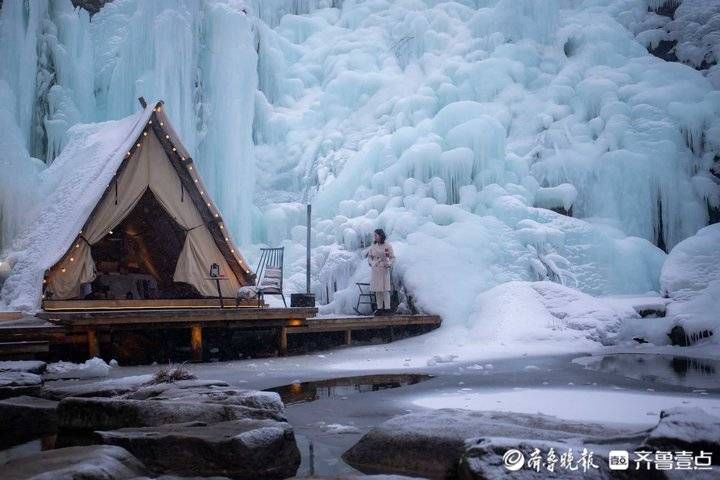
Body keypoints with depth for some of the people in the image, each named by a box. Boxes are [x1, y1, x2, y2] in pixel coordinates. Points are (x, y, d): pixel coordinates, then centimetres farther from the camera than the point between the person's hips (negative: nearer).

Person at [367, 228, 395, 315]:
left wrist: (389, 264, -17)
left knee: (385, 289, -5)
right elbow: (369, 256, 19)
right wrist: (371, 263, 2)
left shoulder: (387, 246, -5)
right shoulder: (373, 246, 7)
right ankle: (380, 308, 13)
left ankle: (387, 308, -1)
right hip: (375, 269, 5)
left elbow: (392, 258, -1)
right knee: (377, 290, 6)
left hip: (384, 269, -5)